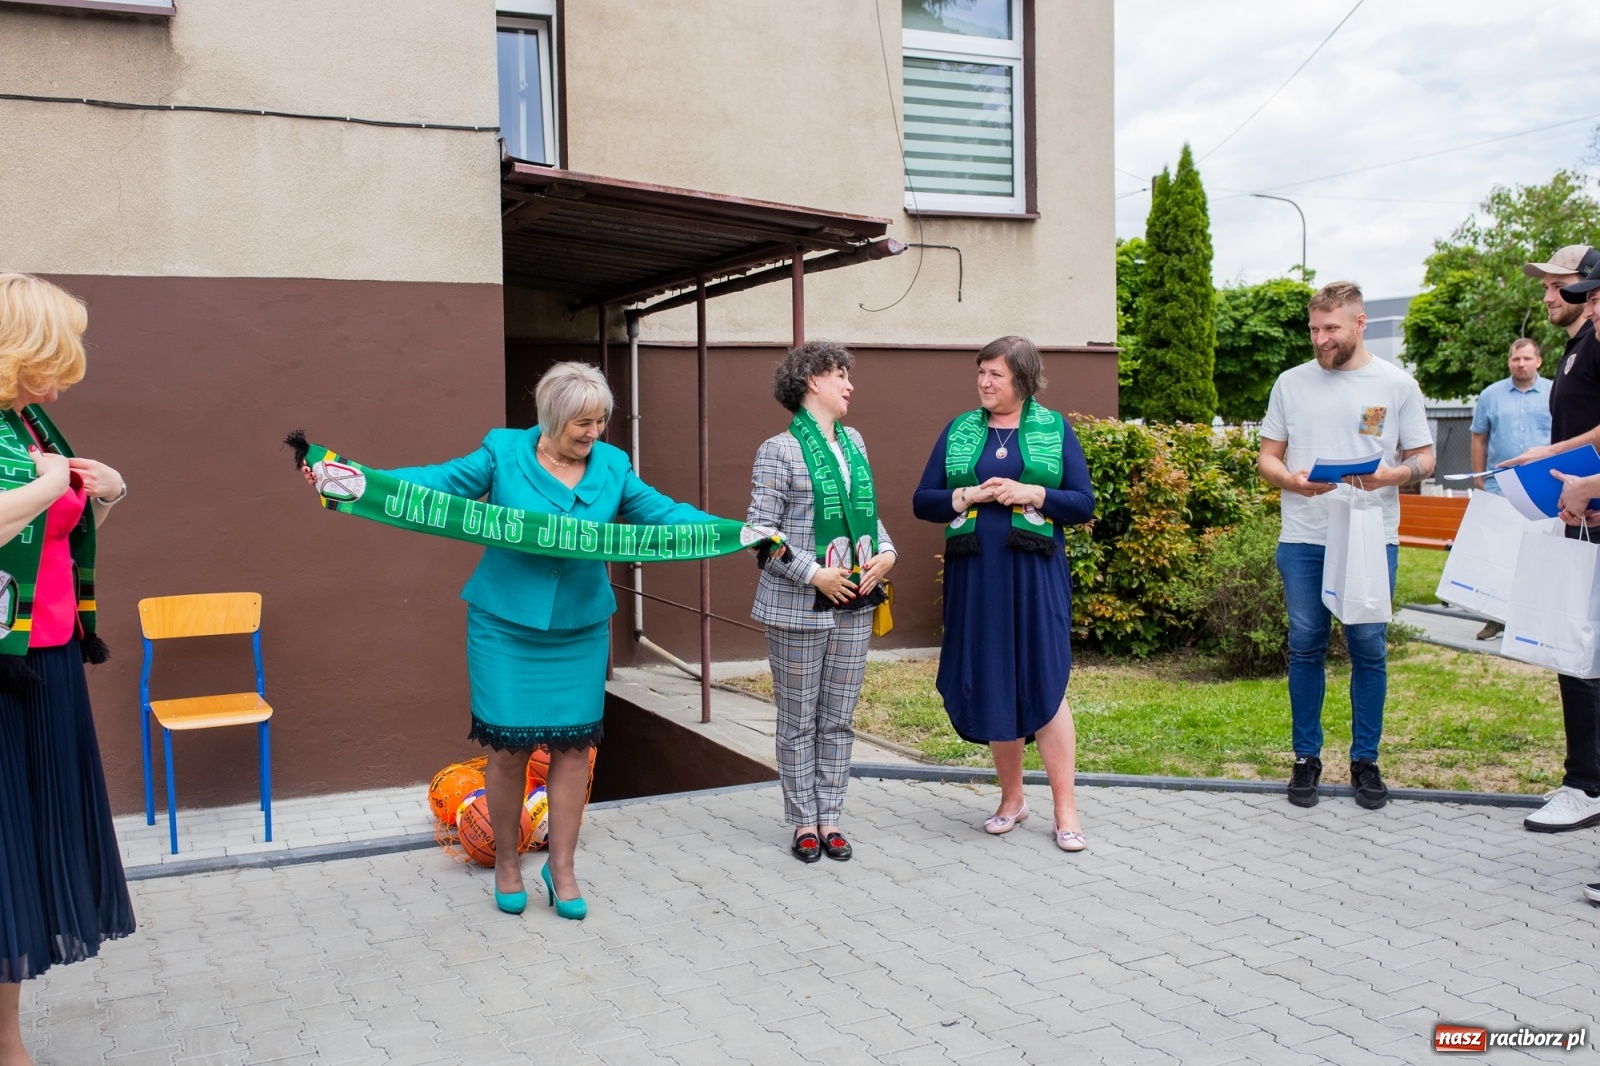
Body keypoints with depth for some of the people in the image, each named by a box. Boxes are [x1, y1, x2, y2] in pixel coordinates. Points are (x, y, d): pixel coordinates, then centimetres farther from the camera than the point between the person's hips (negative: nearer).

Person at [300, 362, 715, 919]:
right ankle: (506, 861, 25)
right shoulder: (504, 453, -6)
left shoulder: (612, 466, 1)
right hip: (506, 629, -2)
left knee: (573, 747, 5)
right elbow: (438, 482, -11)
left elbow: (661, 511, 1)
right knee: (507, 747, 3)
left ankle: (562, 869, 21)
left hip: (580, 633, 2)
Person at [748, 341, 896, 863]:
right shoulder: (779, 450, -8)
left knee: (839, 720, 11)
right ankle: (804, 822, 18)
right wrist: (814, 575, -17)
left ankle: (829, 818, 22)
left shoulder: (854, 443, 12)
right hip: (798, 607, -6)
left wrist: (886, 553, 1)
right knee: (799, 722, 6)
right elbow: (761, 532, -11)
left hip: (855, 606, 6)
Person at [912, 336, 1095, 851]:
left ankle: (1065, 809, 3)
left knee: (1044, 682, -5)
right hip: (975, 575, 2)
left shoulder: (1055, 429, 5)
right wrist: (968, 496, -11)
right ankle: (1011, 798, 22)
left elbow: (1083, 503, 0)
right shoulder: (959, 431, 10)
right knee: (990, 684, 6)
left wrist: (1032, 493, -14)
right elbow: (922, 502, 6)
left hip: (1035, 573, -2)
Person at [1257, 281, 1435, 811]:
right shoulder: (1292, 383, 8)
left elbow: (1424, 459, 6)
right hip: (1303, 538, 1)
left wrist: (1391, 475, -16)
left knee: (1369, 649, 3)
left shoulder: (1396, 384, 4)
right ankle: (1306, 759, 16)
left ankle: (1366, 761, 16)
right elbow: (1267, 455, 11)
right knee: (1305, 647, 4)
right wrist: (1290, 480, -11)